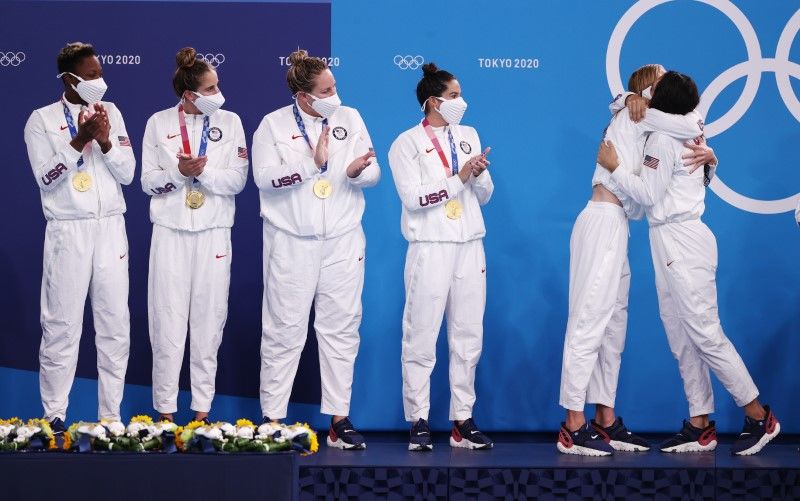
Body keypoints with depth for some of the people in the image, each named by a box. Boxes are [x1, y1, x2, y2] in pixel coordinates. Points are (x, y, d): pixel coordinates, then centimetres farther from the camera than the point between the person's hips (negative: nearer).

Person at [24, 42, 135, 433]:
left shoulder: (110, 112, 8)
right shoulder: (42, 120, -1)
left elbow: (128, 173, 4)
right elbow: (46, 177, -9)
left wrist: (104, 141, -12)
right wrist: (79, 140, -18)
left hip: (110, 228, 4)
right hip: (68, 231, -3)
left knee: (115, 324, 5)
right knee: (62, 324, -2)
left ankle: (111, 416, 12)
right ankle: (54, 416, 6)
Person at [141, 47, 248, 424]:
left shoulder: (229, 122, 4)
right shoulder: (159, 123, 3)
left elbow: (237, 180, -2)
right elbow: (147, 181, 1)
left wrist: (202, 171, -18)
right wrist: (179, 172, -17)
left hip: (212, 233, 1)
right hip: (170, 232, 0)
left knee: (208, 320, 2)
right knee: (168, 319, -1)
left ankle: (202, 408, 10)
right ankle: (166, 410, 6)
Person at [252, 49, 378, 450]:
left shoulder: (350, 118, 8)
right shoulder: (274, 125, 0)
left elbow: (373, 173, 5)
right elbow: (264, 177, -11)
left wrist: (357, 172, -18)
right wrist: (313, 162, -17)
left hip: (343, 242, 3)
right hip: (291, 244, -3)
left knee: (341, 330, 4)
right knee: (284, 331, 0)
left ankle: (339, 419, 9)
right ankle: (272, 419, 6)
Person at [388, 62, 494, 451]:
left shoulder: (469, 136, 14)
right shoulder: (407, 143, -1)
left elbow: (484, 196, 14)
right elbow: (413, 196, -12)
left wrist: (479, 175, -7)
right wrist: (459, 178, -13)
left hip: (469, 248, 5)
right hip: (430, 249, -5)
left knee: (468, 338, 4)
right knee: (421, 339, -4)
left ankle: (462, 421, 10)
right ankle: (418, 422, 1)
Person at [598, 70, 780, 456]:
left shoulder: (662, 138, -12)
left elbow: (649, 196, -15)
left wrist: (614, 167, -8)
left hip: (681, 244, -10)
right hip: (670, 245, 10)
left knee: (705, 334, -9)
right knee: (681, 338, 7)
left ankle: (758, 416, -4)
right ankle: (700, 425, 8)